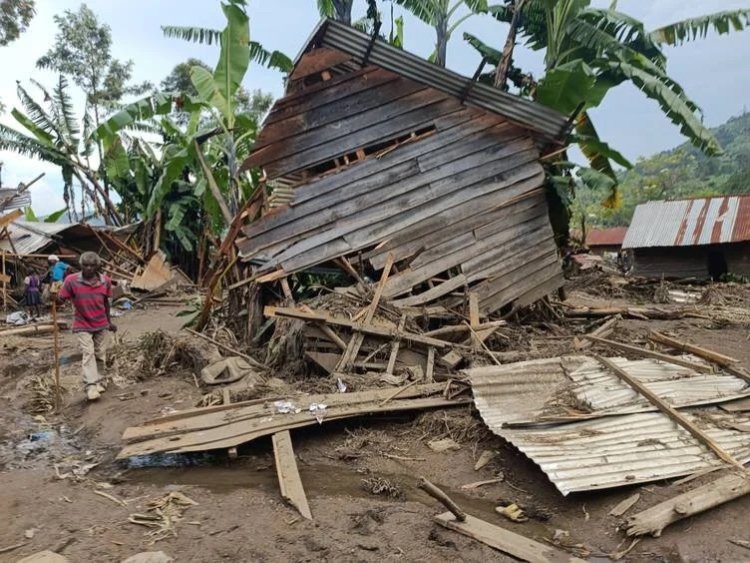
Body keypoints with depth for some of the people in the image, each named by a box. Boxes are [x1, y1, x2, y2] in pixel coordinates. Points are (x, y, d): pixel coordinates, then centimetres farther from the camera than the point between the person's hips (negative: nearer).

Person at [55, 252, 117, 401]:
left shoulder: (105, 281, -6)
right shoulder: (72, 280, -15)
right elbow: (61, 298, -12)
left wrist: (109, 321, 15)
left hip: (101, 324, 3)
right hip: (83, 325, -3)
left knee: (100, 354, 11)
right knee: (88, 353, -13)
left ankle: (99, 381, 27)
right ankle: (91, 386, -17)